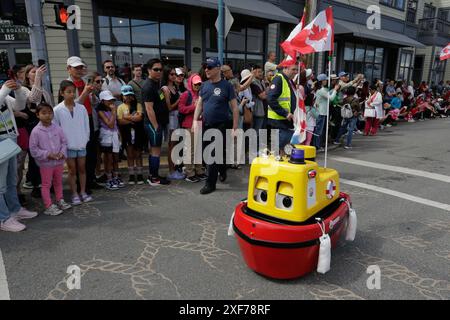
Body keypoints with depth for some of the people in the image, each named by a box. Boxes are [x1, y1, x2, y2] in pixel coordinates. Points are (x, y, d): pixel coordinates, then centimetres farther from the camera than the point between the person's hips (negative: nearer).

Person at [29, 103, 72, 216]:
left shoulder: (57, 128, -2)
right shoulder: (36, 131, -12)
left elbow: (64, 142, 6)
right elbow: (33, 149, -10)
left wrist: (62, 152, -11)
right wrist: (47, 154, -19)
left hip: (59, 162, 4)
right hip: (45, 163, -4)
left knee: (58, 182, 19)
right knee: (46, 185, 6)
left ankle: (60, 201, 35)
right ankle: (49, 206, 13)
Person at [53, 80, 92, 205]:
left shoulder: (82, 108, -2)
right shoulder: (57, 110, -8)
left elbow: (86, 125, 4)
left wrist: (85, 139, -1)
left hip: (82, 144, 2)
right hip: (68, 145, -2)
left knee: (82, 168, 11)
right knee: (72, 170, 8)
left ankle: (83, 192, 24)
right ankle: (74, 194, 18)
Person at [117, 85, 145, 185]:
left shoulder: (138, 105, 4)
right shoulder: (120, 107, 4)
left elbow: (140, 117, -10)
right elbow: (120, 121, -7)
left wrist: (127, 117, -9)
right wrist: (133, 120, -10)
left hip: (137, 132, 0)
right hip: (127, 133, 0)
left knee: (138, 154, 7)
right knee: (130, 155, 6)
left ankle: (139, 174, 14)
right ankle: (131, 175, 14)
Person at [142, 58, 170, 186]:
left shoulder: (157, 84, 14)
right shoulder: (148, 87, -15)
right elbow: (149, 109, -20)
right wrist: (156, 126, -21)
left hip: (159, 122, 9)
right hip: (153, 124, -9)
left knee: (155, 150, 13)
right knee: (156, 150, -4)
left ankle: (153, 175, 22)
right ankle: (154, 178, 5)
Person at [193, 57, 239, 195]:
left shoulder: (226, 85, -8)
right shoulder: (204, 85, 7)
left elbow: (234, 108, -7)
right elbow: (199, 104, 12)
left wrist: (234, 128, -10)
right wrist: (195, 120, -1)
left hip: (221, 125, -5)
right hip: (207, 125, 5)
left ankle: (210, 183, 6)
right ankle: (223, 171, 42)